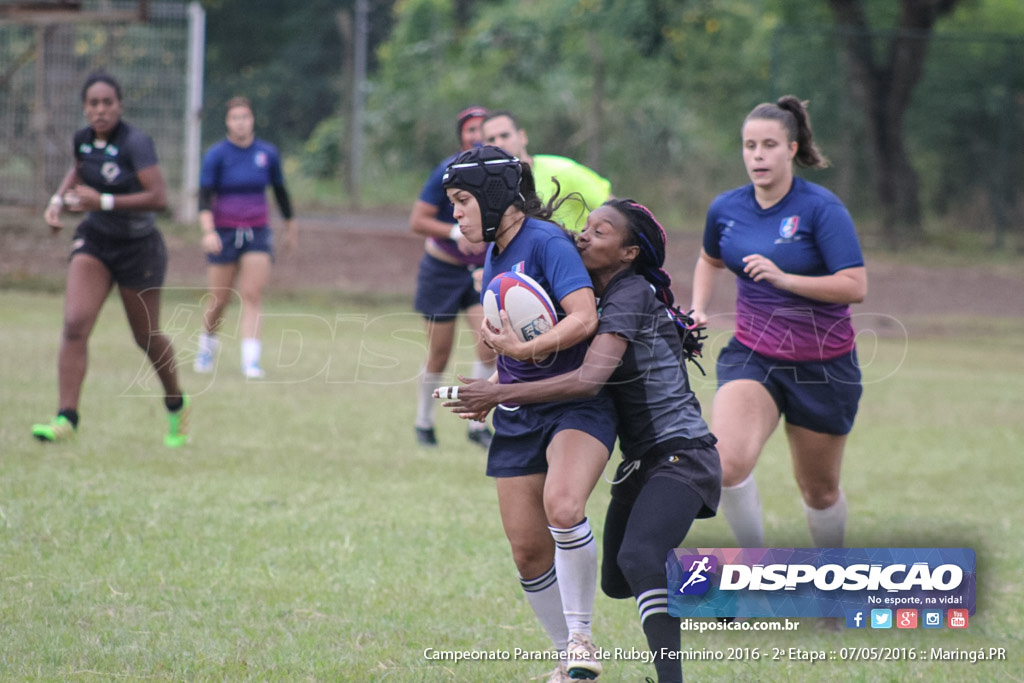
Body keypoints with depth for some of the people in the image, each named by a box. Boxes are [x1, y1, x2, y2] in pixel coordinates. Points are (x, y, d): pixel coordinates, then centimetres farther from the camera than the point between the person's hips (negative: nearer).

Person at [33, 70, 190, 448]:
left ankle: (177, 406, 39)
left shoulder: (136, 143, -22)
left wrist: (103, 201, -31)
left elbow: (159, 198, -29)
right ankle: (66, 418, -18)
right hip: (94, 242, 4)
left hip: (138, 247, -4)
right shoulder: (83, 138, -3)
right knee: (74, 325, -16)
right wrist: (59, 199, 3)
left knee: (146, 337, 12)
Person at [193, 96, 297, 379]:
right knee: (219, 300, 3)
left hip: (257, 233, 1)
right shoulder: (216, 155, -6)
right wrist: (208, 231, -26)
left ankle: (251, 360, -14)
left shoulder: (268, 153, 2)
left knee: (253, 295, -10)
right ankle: (207, 345, 30)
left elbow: (280, 192, 15)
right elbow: (204, 197, -12)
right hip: (224, 233, -1)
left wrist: (290, 228, 22)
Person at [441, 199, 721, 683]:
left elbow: (589, 379, -28)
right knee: (616, 583, 17)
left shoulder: (632, 295, -17)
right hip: (641, 461, 10)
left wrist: (500, 394, -25)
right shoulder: (603, 297, 11)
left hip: (680, 455, -10)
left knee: (638, 558, -33)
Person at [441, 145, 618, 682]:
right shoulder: (494, 257, 13)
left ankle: (581, 635, -15)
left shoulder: (544, 241, -12)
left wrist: (523, 350, -28)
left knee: (562, 507, -31)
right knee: (527, 547, 3)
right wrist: (485, 394, 16)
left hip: (578, 404, -8)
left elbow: (583, 318, -23)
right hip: (517, 414, 8)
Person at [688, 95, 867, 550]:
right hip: (751, 355, 2)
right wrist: (698, 308, 5)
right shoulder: (725, 209, 0)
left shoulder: (821, 208, -15)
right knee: (727, 465, -25)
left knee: (819, 491, 12)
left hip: (822, 365, -2)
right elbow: (711, 260, 23)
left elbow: (855, 287, -22)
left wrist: (784, 278, -31)